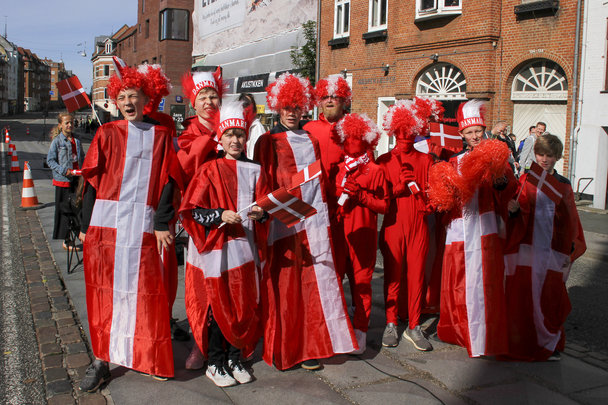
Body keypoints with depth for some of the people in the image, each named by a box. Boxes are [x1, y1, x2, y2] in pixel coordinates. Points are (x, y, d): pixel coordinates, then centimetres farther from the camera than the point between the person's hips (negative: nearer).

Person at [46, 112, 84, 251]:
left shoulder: (76, 140, 10)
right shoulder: (57, 141, -6)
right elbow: (50, 160, -7)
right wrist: (64, 171, -18)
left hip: (77, 179, 5)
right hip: (63, 180, -5)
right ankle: (66, 241, 10)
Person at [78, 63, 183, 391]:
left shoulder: (160, 136, 7)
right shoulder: (107, 134, 7)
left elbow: (167, 182, 4)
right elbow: (92, 181, 6)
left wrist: (161, 224, -4)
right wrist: (85, 226, 3)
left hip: (143, 228, 0)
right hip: (105, 225, 1)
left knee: (146, 293, 2)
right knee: (105, 291, 4)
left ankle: (150, 359, 18)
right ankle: (101, 360, 14)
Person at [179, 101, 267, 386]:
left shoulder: (254, 171, 10)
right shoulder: (209, 170, -2)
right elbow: (192, 211, -6)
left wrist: (260, 213, -11)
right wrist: (220, 215, -20)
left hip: (244, 247, 4)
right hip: (216, 248, -4)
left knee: (244, 304, 8)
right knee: (217, 304, 1)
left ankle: (234, 359, 24)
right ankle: (214, 364, 17)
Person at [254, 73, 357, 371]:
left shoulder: (312, 141, 20)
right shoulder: (268, 141, 5)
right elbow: (263, 181, 0)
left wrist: (324, 207, 13)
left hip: (314, 218, 4)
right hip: (283, 220, -4)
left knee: (316, 282, 1)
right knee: (284, 284, 0)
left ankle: (309, 345, 10)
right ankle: (284, 349, 11)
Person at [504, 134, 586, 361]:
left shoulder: (563, 186, 9)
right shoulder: (525, 180, 3)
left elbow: (570, 223, 13)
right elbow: (518, 217, 0)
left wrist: (570, 251, 7)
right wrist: (513, 209, -22)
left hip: (552, 252, 2)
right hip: (526, 250, -2)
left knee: (550, 298, 4)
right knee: (522, 298, -1)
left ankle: (549, 344, 22)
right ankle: (523, 342, 14)